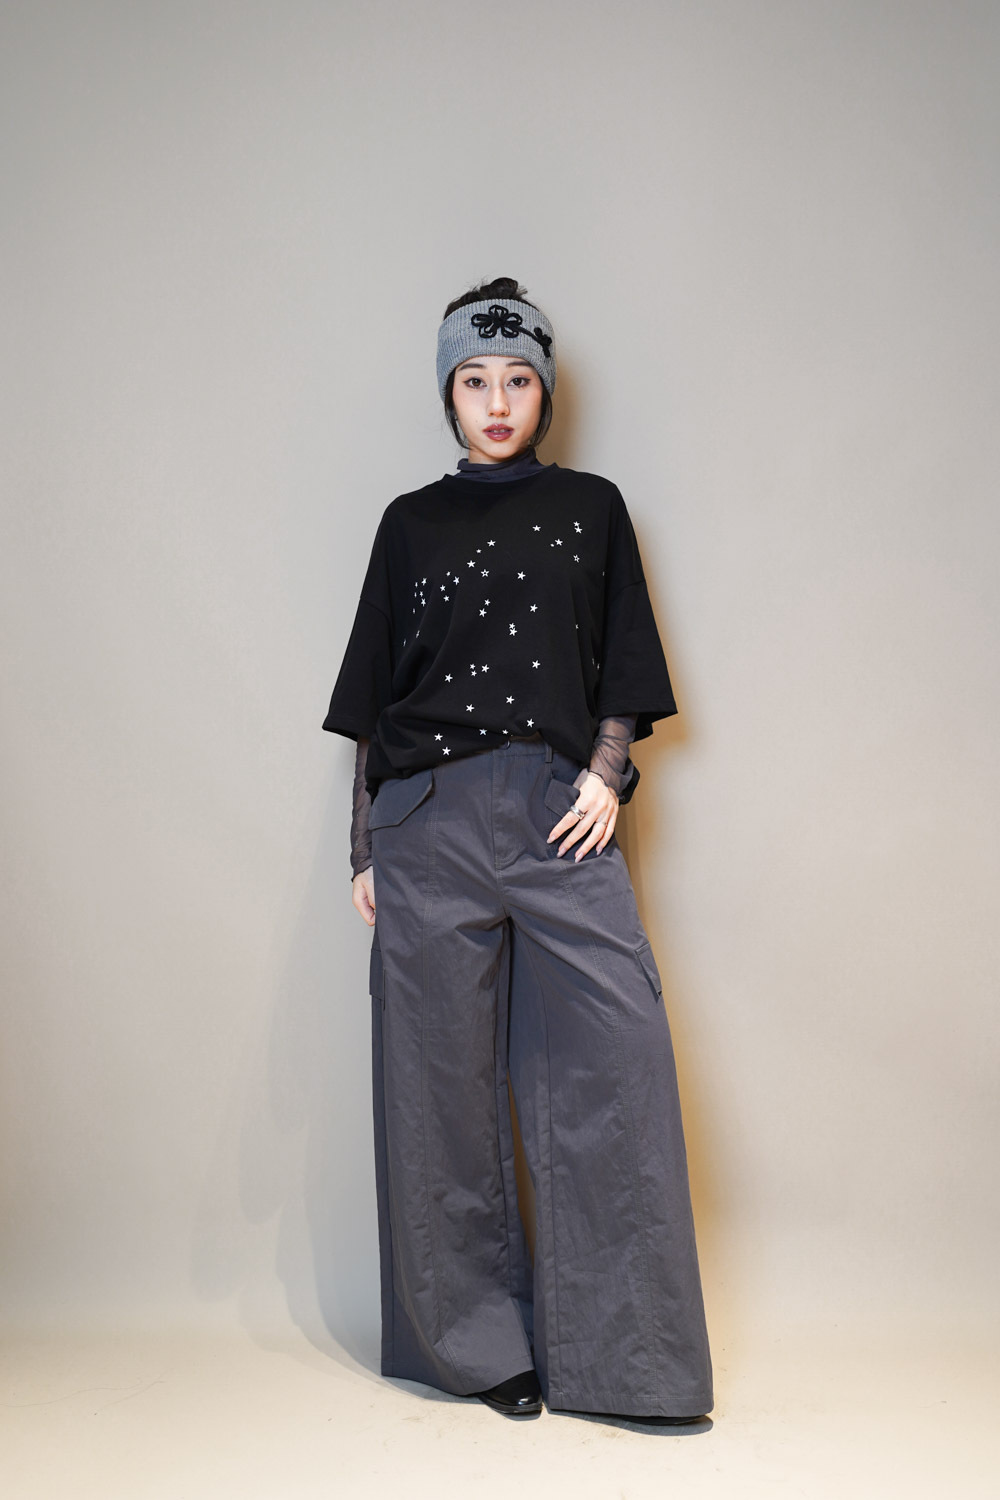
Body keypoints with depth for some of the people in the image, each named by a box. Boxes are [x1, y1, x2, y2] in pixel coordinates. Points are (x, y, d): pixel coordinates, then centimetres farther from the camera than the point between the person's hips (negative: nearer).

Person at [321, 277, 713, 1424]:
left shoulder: (591, 508, 16)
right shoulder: (411, 523, 15)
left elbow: (626, 673, 14)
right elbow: (372, 702, 13)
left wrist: (606, 774, -3)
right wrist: (365, 848, 7)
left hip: (560, 813, 0)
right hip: (430, 822, 0)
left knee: (618, 1059, -10)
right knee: (445, 1084, 0)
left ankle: (623, 1356, 0)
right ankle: (479, 1343, 13)